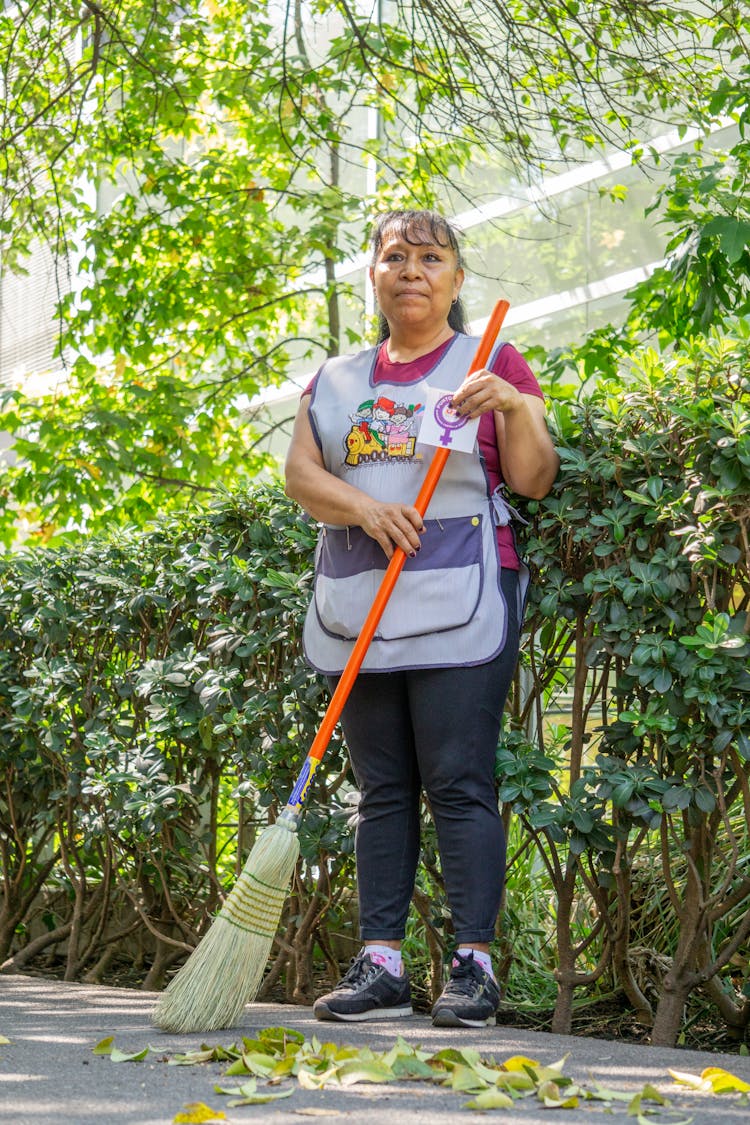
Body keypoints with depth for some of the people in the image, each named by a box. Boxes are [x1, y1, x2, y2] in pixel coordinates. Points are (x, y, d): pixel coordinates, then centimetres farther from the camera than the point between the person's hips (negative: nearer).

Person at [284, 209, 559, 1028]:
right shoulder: (336, 380, 18)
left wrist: (515, 408, -18)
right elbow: (300, 475, 6)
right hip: (357, 609, 4)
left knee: (459, 783, -9)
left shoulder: (492, 363, 7)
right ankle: (380, 965, 6)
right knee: (381, 789, 4)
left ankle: (473, 964, -7)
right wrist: (366, 506, -13)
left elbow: (534, 482, 0)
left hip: (457, 605, -4)